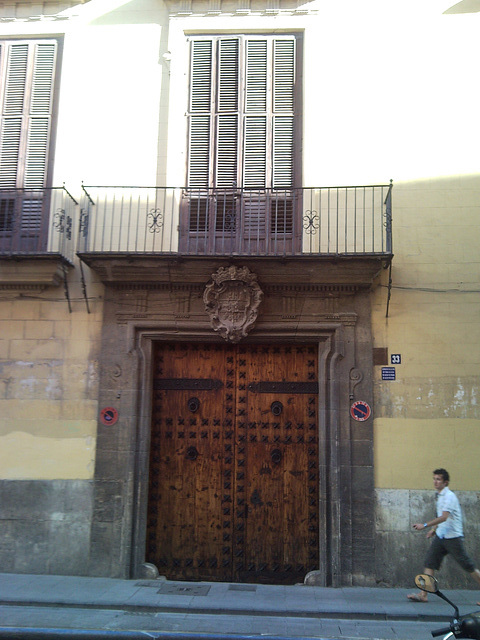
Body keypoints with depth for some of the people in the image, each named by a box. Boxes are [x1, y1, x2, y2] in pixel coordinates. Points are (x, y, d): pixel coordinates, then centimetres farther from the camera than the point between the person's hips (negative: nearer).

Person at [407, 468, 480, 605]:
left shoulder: (449, 496, -16)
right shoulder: (439, 496, 13)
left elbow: (444, 517, -26)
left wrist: (425, 525, -30)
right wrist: (434, 529, 20)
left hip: (453, 537, -8)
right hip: (440, 536, 8)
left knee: (468, 566, 1)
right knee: (429, 563, -2)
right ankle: (423, 595, -4)